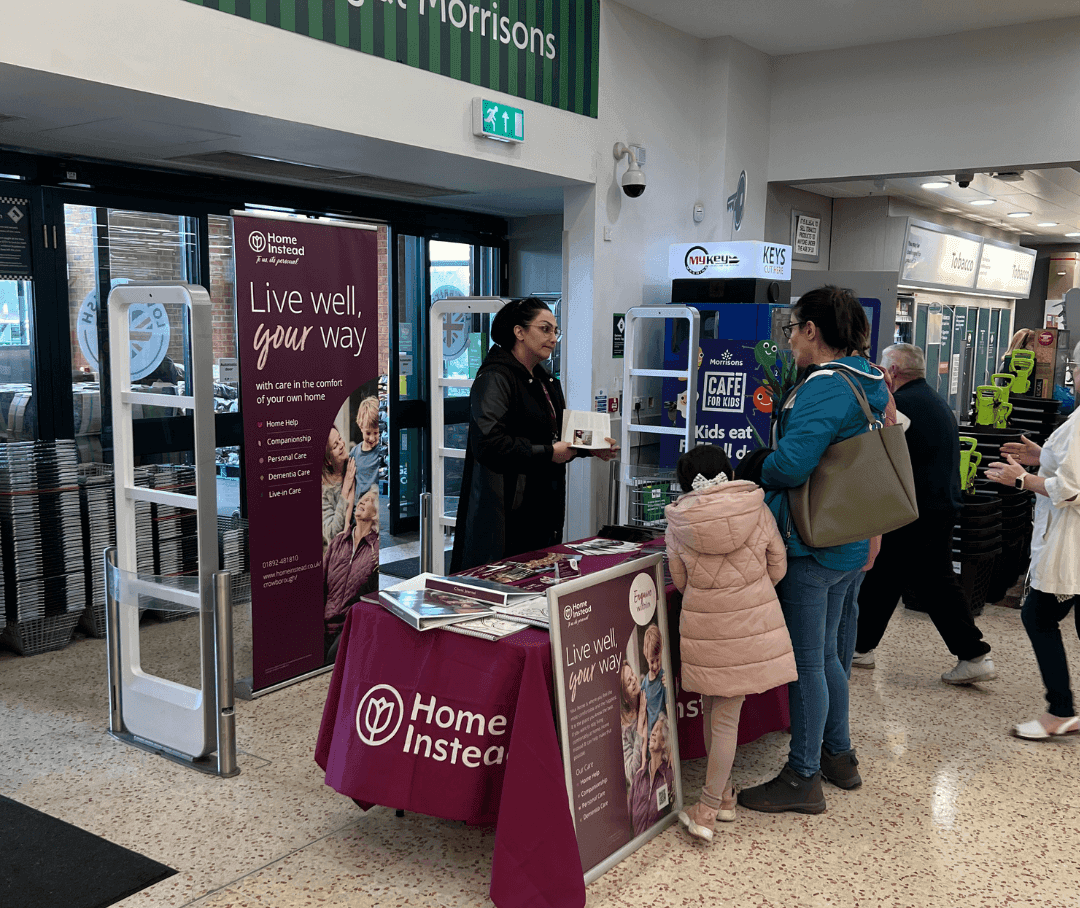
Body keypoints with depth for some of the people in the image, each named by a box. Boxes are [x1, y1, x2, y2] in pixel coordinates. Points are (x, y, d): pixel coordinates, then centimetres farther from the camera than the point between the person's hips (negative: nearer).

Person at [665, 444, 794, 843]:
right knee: (726, 716, 5)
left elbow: (679, 580, 3)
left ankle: (723, 794, 30)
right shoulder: (757, 510, -6)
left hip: (704, 627, 0)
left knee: (712, 710, 18)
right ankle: (708, 807, 6)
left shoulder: (678, 523, -6)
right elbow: (777, 568, 4)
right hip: (752, 626, 0)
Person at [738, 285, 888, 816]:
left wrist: (763, 472, -9)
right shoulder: (869, 384, 11)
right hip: (850, 543, 10)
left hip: (811, 545, -10)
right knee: (824, 653, 21)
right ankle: (839, 756, 34)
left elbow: (791, 462, -30)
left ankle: (803, 779, 12)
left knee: (806, 661, 1)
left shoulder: (825, 386, -20)